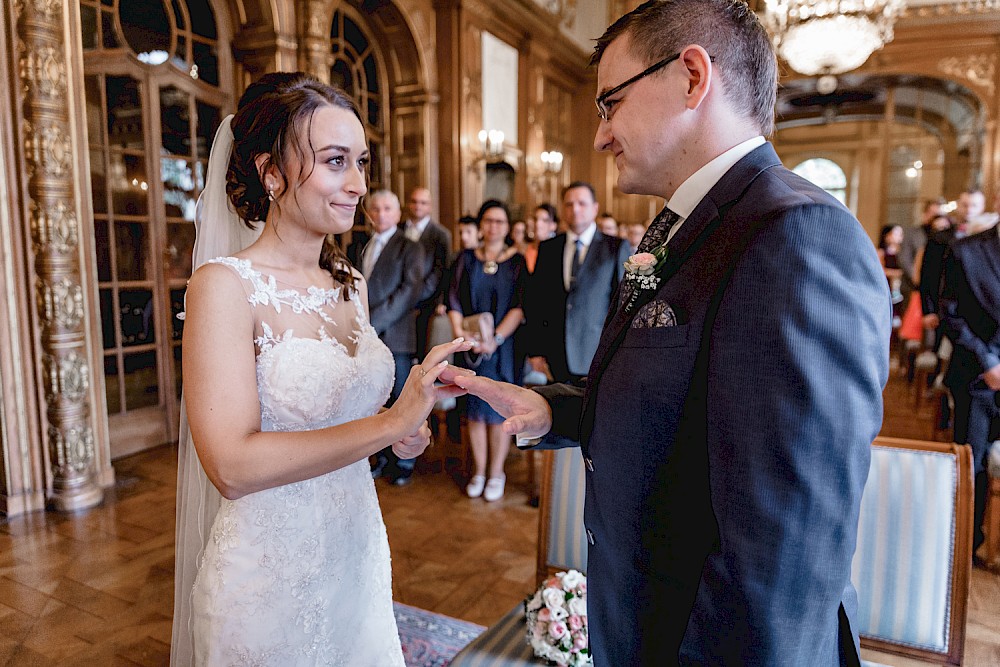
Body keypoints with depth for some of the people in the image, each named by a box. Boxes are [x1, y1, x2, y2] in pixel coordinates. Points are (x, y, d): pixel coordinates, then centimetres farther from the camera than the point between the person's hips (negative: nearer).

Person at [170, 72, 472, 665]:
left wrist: (406, 432, -5)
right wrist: (389, 423, -27)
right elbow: (232, 466, -26)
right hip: (270, 576, -6)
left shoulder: (351, 283, 2)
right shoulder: (225, 285, -17)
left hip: (360, 553, 6)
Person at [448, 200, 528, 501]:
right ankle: (478, 471, 21)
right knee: (475, 409, 7)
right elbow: (454, 301, 4)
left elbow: (519, 306, -7)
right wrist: (460, 333, -12)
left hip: (503, 346, -2)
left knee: (499, 409, 2)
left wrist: (496, 338, -18)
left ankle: (496, 473, 16)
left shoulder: (517, 261, 1)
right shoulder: (466, 259, 8)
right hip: (471, 346, 2)